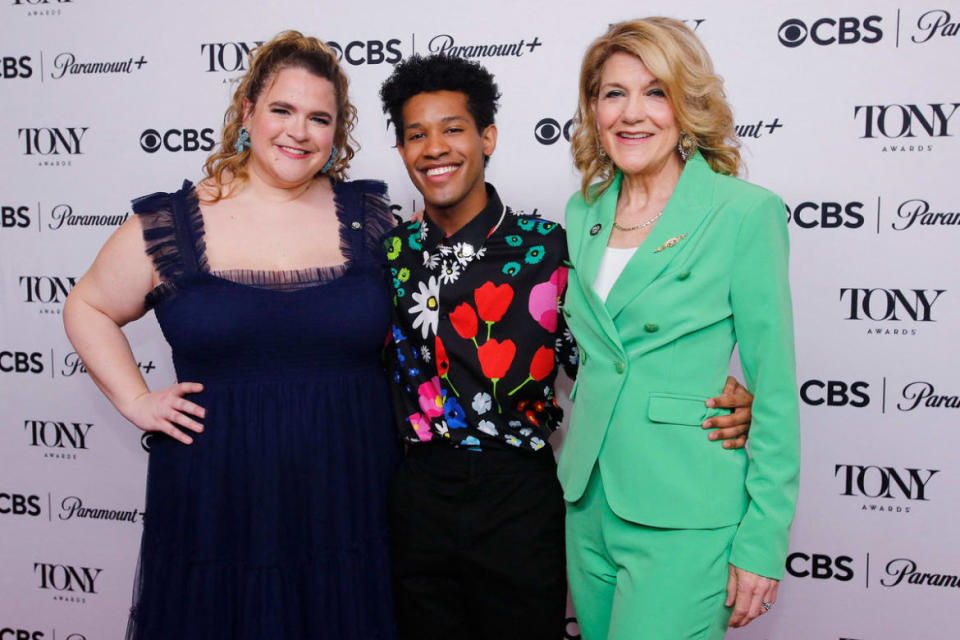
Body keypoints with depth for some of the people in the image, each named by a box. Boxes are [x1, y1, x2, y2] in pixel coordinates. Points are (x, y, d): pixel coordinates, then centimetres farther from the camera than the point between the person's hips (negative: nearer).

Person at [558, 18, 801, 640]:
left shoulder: (746, 213, -10)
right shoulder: (584, 212, 7)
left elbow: (775, 391, -10)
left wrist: (763, 542, -11)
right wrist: (574, 471, 15)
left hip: (683, 519, -5)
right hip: (589, 501, 6)